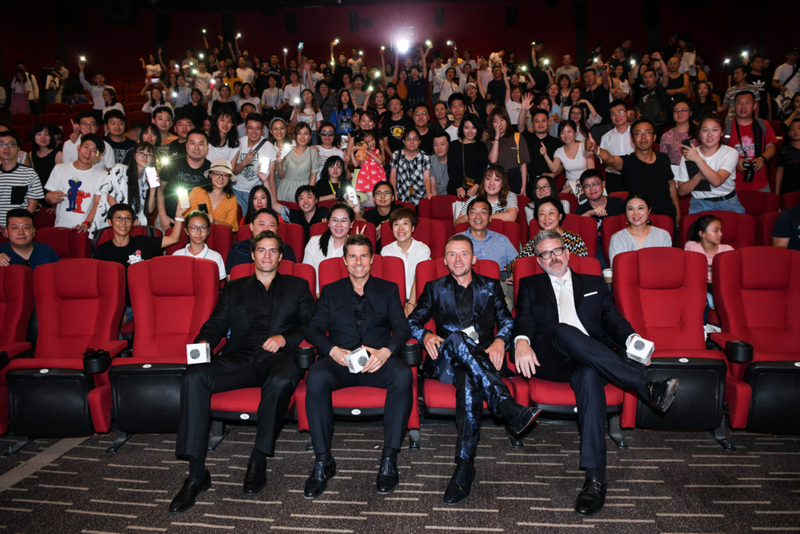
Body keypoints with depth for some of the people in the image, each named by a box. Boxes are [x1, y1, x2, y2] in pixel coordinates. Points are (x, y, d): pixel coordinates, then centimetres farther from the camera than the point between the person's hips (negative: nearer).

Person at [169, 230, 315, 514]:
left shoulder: (297, 286, 21)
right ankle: (197, 474, -22)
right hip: (239, 358, 3)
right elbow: (217, 323, 15)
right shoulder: (234, 289, 27)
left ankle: (258, 462, -21)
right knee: (193, 377, -26)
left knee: (281, 380, -39)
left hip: (278, 357, -2)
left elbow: (311, 326, 10)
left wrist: (285, 338, -8)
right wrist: (203, 341, -7)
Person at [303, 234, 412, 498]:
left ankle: (389, 460, -24)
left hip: (378, 360, 0)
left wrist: (386, 351, -17)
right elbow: (314, 328, 7)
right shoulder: (331, 291, 19)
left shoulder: (388, 289, 18)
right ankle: (323, 461, -21)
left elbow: (402, 327, 5)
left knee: (403, 374, -34)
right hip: (340, 360, 1)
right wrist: (333, 350, -14)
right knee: (316, 376, -34)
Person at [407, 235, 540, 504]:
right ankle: (508, 407, -45)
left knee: (469, 382, -38)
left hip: (484, 361, 0)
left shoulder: (491, 286, 20)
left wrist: (500, 341, -11)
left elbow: (507, 321, 12)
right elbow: (412, 321, 13)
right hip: (447, 363, 0)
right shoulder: (434, 289, 19)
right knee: (457, 338, -37)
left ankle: (465, 466, -37)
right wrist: (426, 336, -10)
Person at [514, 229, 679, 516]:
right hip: (549, 360, 0)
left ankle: (595, 477, -42)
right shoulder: (530, 285, 22)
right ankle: (647, 386, -39)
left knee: (589, 374, -37)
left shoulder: (594, 283, 26)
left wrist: (631, 338, -10)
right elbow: (524, 318, 5)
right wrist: (521, 340, -20)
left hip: (591, 358, 1)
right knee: (564, 330, -36)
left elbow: (611, 317, 13)